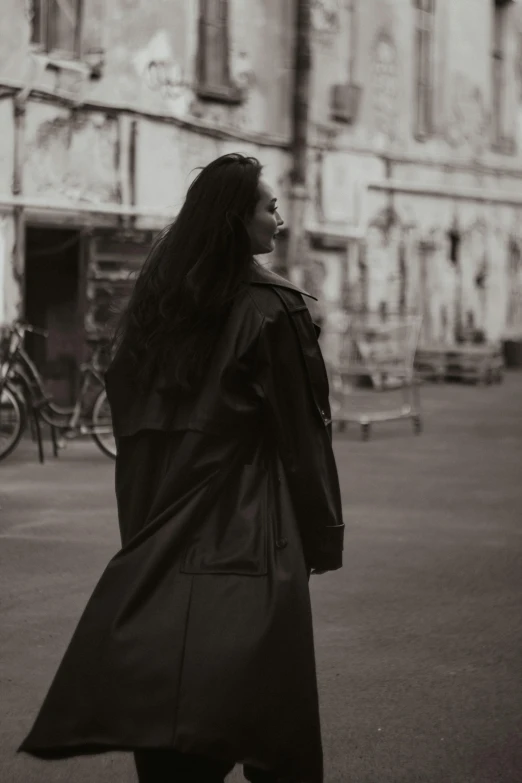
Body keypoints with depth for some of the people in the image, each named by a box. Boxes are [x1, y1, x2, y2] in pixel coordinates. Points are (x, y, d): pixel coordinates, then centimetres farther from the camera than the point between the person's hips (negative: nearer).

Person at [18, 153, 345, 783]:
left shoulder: (152, 301, 7)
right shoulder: (271, 309, -11)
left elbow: (128, 417, 11)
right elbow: (301, 430, -10)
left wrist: (145, 528, 17)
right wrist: (322, 538, -1)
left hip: (160, 540, 6)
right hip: (251, 537, -6)